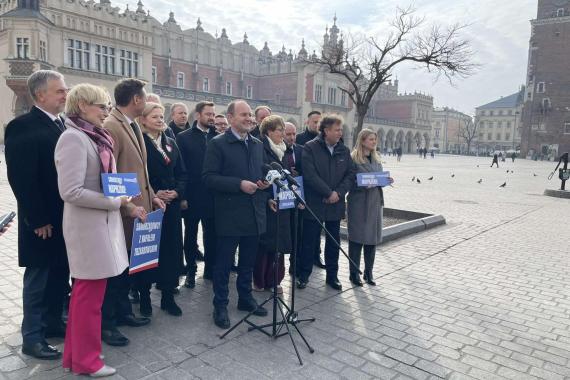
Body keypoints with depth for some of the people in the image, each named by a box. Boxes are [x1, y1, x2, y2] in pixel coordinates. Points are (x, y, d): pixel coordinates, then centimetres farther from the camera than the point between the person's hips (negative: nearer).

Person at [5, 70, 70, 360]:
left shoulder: (62, 125, 11)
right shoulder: (22, 127, -14)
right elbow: (21, 179, -19)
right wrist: (38, 221, -18)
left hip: (66, 219, 7)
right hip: (43, 222, -7)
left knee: (60, 276, 17)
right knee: (38, 279, 5)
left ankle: (53, 323, 33)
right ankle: (32, 338, 19)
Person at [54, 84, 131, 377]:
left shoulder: (95, 138, 12)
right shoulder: (73, 138, -16)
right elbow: (71, 191, -23)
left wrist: (126, 205, 9)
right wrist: (116, 202, -15)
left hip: (101, 223, 9)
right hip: (88, 226, -9)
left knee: (86, 291, 18)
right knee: (90, 294, 3)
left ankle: (76, 352, 34)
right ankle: (86, 360, 20)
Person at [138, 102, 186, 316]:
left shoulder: (171, 144, 13)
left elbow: (181, 174, 13)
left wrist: (176, 191, -5)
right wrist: (153, 194, -16)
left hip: (171, 205, 5)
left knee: (171, 250, 7)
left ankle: (168, 296, 19)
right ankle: (144, 296, 19)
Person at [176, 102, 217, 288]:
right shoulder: (183, 137, 0)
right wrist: (182, 196, -9)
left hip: (213, 196, 2)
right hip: (192, 196, -2)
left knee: (211, 234, 11)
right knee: (191, 235, 10)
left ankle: (210, 268, 26)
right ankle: (191, 271, 22)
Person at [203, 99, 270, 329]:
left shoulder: (258, 144, 12)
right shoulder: (218, 144, -7)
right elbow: (209, 177, -13)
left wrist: (265, 183, -2)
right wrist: (239, 184, -21)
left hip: (254, 213, 6)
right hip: (230, 214, -6)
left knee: (248, 261, 17)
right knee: (224, 263, 5)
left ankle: (245, 298, 33)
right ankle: (220, 306, 19)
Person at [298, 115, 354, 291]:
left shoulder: (344, 150, 7)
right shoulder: (310, 148, -8)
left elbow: (350, 174, 5)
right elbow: (310, 175, -16)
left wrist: (339, 193, -10)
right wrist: (329, 193, -16)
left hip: (335, 204, 4)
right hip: (314, 204, -4)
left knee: (333, 242, 13)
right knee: (309, 241, 5)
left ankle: (332, 276, 27)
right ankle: (303, 275, 20)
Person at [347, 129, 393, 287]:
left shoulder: (376, 159, 12)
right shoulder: (353, 159, -9)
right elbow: (350, 182, -11)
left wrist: (387, 180, -3)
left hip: (375, 202, 6)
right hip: (358, 203, -6)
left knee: (373, 237, 10)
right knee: (356, 238, 0)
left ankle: (368, 272, 23)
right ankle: (354, 273, 14)